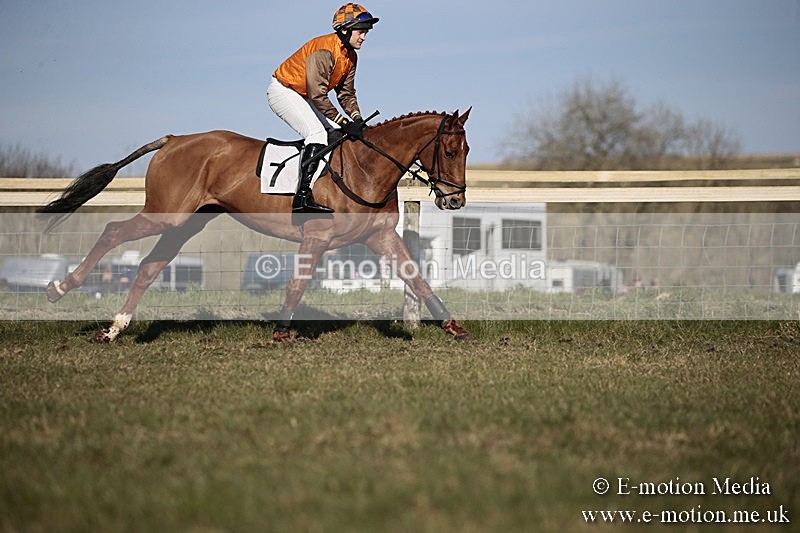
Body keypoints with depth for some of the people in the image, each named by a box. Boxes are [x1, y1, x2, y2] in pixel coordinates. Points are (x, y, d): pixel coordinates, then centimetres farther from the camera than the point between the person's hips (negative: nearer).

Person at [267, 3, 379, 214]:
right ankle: (303, 197, -37)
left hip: (302, 97, 10)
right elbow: (317, 96, -30)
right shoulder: (324, 50, -27)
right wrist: (344, 122, -30)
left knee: (338, 134, 3)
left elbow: (346, 93, 8)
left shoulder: (350, 56, 3)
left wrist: (357, 120, -9)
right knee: (317, 132, -27)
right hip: (282, 90, -10)